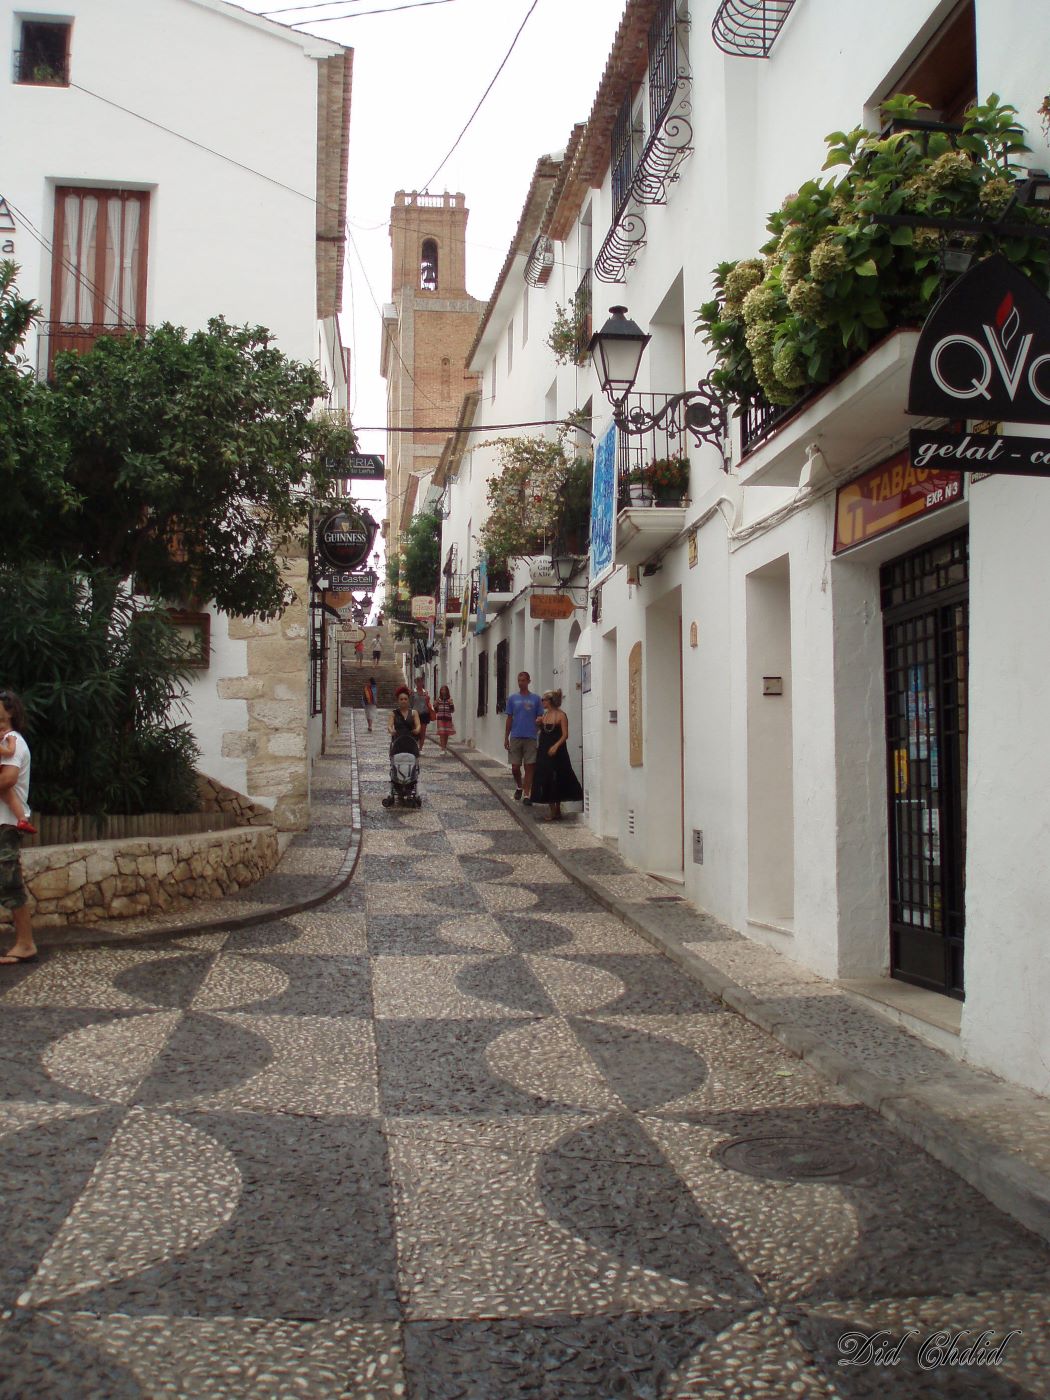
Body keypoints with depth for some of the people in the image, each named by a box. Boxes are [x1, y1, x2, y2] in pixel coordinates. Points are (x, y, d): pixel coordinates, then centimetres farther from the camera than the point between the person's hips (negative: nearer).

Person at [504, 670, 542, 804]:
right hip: (515, 737, 1)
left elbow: (540, 717, 7)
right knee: (515, 767, 3)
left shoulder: (535, 698, 4)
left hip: (530, 738, -1)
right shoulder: (512, 698, 8)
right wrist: (506, 738, 7)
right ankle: (519, 787, 30)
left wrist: (539, 721, -17)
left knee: (529, 767, -1)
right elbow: (509, 719, 10)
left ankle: (527, 795, 5)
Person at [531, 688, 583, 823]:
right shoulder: (544, 715, 10)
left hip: (556, 753, -7)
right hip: (544, 751, 7)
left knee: (556, 782, 1)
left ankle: (557, 811, 11)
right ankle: (554, 811, 13)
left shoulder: (561, 715, -9)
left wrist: (556, 746, -24)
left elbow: (565, 735, -13)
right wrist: (538, 724, 1)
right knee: (545, 781, 5)